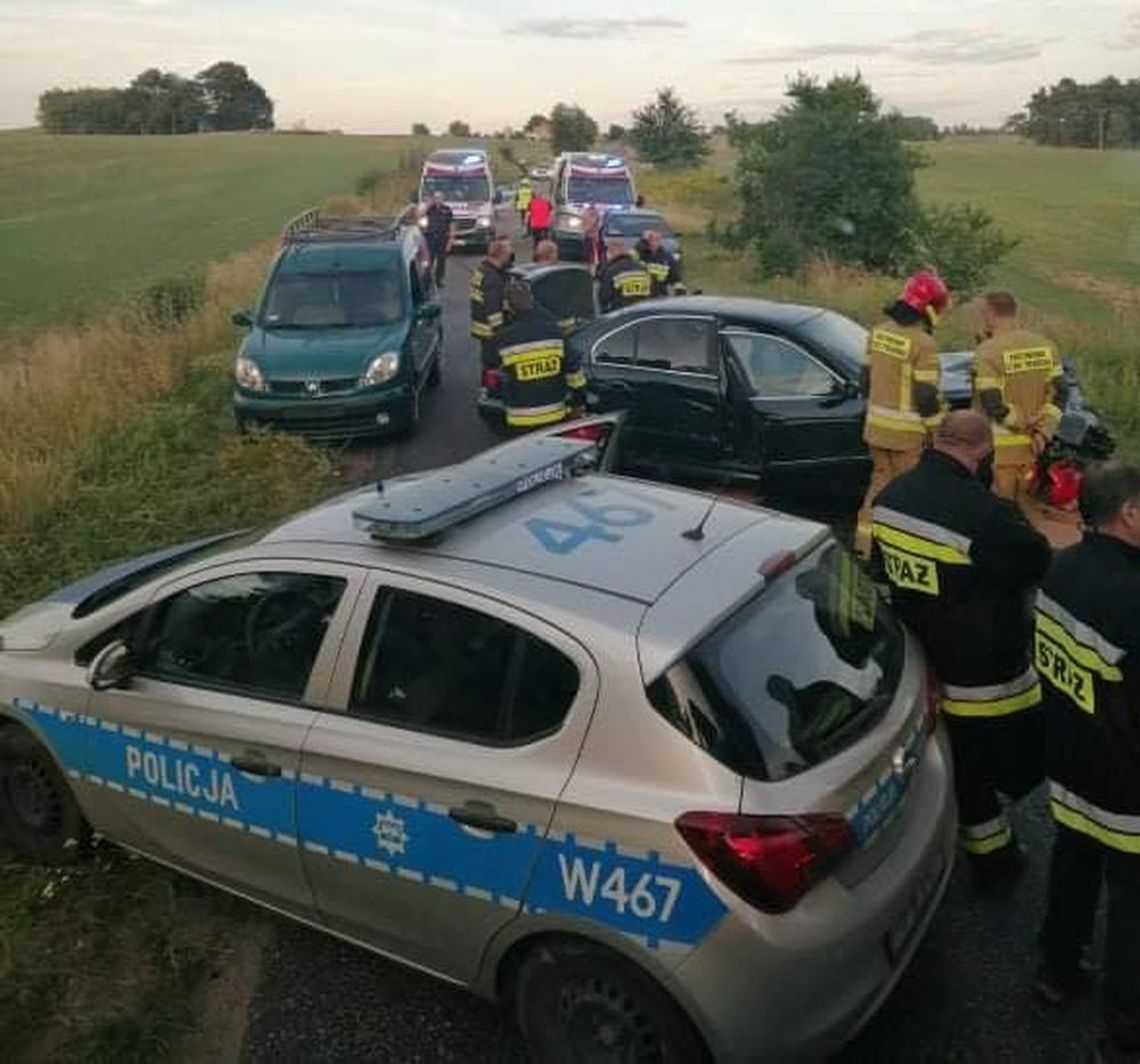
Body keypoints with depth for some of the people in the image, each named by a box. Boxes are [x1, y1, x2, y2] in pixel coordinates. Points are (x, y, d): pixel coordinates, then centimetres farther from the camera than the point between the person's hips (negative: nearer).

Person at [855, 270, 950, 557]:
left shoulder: (879, 332, 3)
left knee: (880, 480, 19)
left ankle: (865, 540, 23)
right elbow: (926, 397, -18)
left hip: (875, 425, 7)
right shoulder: (922, 343, -19)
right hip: (906, 432, -7)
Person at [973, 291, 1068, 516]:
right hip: (1033, 445, 6)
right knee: (1029, 509, 17)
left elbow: (991, 403, -21)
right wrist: (1044, 431, -2)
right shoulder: (1045, 346, 5)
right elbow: (1059, 392, 3)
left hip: (1001, 447, -6)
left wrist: (1022, 422, -8)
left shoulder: (988, 351, -14)